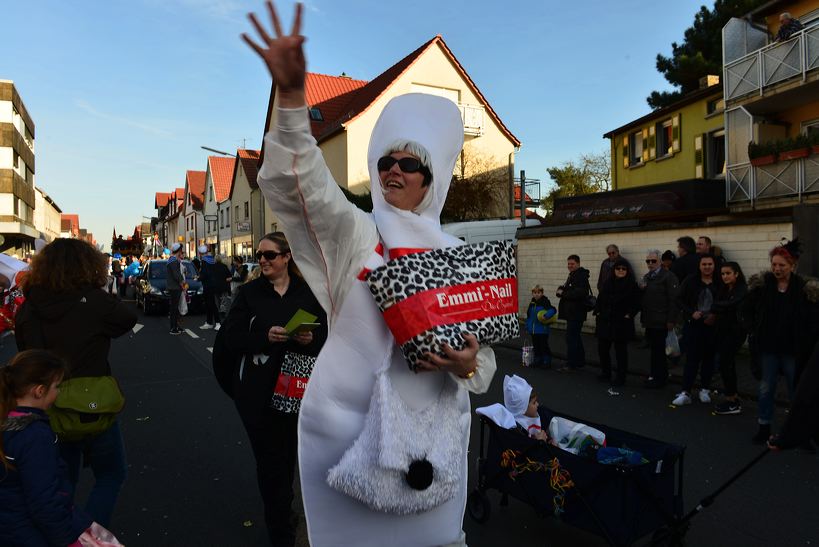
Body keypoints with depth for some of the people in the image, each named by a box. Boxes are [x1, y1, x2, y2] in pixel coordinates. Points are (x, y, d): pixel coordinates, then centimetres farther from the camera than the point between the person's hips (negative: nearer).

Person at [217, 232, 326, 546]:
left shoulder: (307, 292, 1)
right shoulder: (249, 292, -2)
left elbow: (324, 336, 3)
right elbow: (230, 337, -8)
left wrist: (310, 340, -19)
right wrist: (265, 336, -22)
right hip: (258, 391, -2)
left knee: (288, 453, 19)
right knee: (271, 458, 4)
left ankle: (281, 508, 46)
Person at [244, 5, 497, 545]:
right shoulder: (353, 231, -2)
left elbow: (484, 354, 8)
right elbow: (298, 184, -21)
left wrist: (467, 364, -14)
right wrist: (292, 95, -35)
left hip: (432, 431, 3)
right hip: (350, 424, -2)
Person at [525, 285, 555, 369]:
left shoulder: (545, 302, -11)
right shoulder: (532, 304, 8)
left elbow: (553, 310, -23)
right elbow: (528, 316, 15)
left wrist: (546, 316, -33)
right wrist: (528, 327, 14)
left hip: (543, 330, -6)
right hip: (533, 330, 6)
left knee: (544, 345, 0)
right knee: (536, 346, 12)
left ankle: (547, 361, 11)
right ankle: (538, 360, 23)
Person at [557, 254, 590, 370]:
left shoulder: (581, 276, -15)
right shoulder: (572, 275, 17)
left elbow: (579, 293, -27)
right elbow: (569, 290, 23)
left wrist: (563, 293, -18)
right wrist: (561, 289, 2)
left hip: (576, 312, -11)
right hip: (572, 312, 11)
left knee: (571, 337, -9)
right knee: (576, 337, 18)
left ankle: (571, 363, -5)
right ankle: (580, 361, 29)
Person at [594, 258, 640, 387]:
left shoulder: (632, 285, -5)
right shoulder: (608, 283, 8)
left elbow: (636, 304, -5)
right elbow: (600, 299, 13)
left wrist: (629, 315, -13)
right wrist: (598, 312, 4)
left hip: (622, 324, -5)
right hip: (605, 322, 5)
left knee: (621, 351, 3)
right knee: (602, 348, 9)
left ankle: (620, 378, 13)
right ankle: (605, 374, 26)